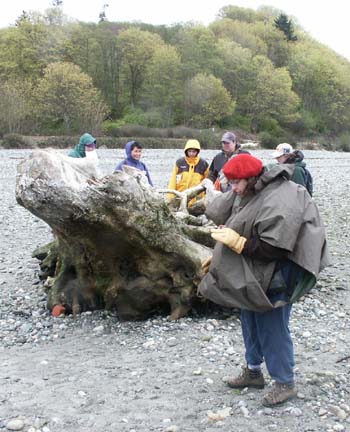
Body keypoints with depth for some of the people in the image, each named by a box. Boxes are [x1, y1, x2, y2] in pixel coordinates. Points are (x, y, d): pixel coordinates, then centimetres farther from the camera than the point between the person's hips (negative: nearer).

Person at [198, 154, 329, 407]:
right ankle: (253, 371, 38)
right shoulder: (252, 194, 2)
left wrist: (236, 242, -28)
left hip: (275, 277, -9)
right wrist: (220, 256, 14)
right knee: (251, 322, 19)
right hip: (253, 274, 9)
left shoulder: (279, 204, -27)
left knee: (272, 328, 0)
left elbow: (274, 250, -28)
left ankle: (285, 383, 17)